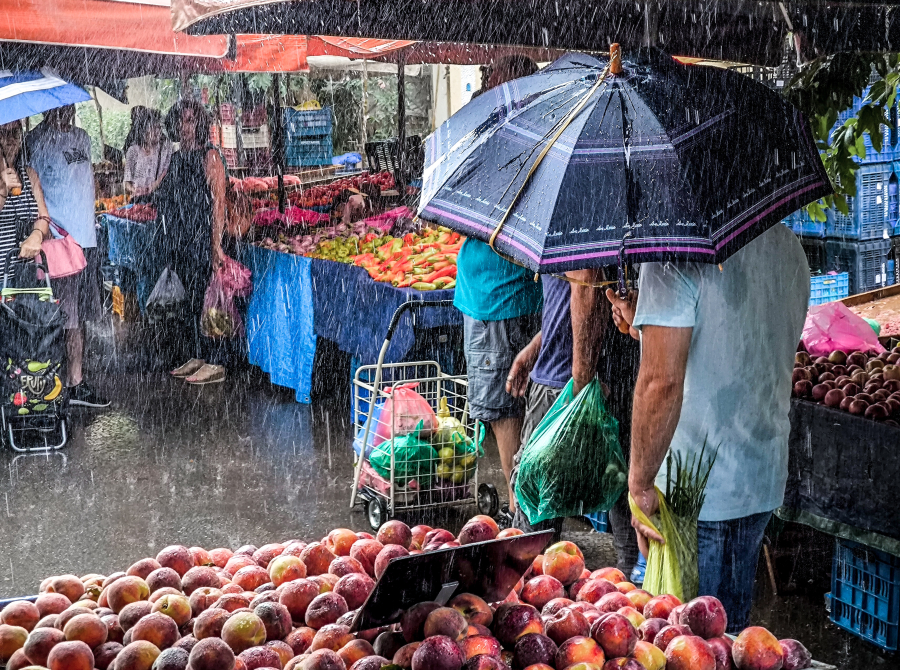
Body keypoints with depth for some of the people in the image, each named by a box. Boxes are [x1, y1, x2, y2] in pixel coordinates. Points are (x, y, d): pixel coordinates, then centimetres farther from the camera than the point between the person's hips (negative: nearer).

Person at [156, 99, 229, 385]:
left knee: (205, 300, -7)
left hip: (203, 241, -8)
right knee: (186, 300, 11)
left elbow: (218, 201, -13)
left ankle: (215, 363, -2)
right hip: (179, 241, 8)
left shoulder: (209, 156, -6)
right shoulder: (176, 158, 16)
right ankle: (196, 357, 20)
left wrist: (216, 243, -20)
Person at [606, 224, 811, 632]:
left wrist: (639, 484, -17)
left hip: (695, 492, -8)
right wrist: (647, 326, 16)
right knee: (733, 629, 22)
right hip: (765, 479, 8)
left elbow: (662, 381, -26)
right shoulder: (788, 245, 6)